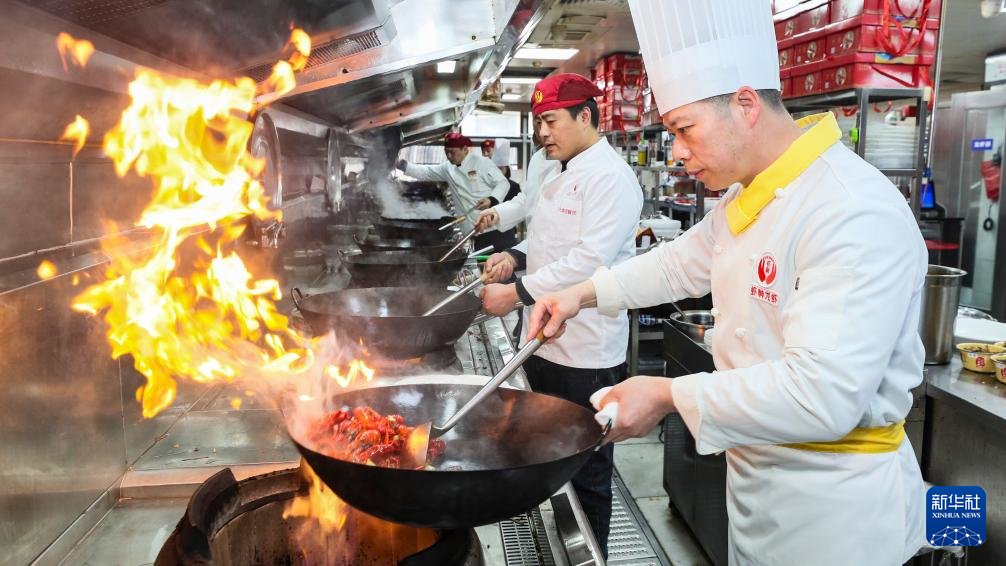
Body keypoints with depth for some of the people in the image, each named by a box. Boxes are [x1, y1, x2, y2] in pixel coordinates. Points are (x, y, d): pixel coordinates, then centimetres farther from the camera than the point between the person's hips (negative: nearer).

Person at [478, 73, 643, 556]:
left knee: (585, 477, 6)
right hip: (545, 344, 9)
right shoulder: (561, 179, 15)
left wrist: (516, 293, -21)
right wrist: (517, 256, 5)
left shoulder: (610, 177, -15)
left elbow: (590, 261, -24)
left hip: (586, 357, -9)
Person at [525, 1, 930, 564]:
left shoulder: (857, 216, -28)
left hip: (833, 504, -8)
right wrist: (587, 294, 6)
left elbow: (824, 395, -34)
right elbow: (684, 262, 18)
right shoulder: (747, 196, 4)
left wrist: (670, 395, -26)